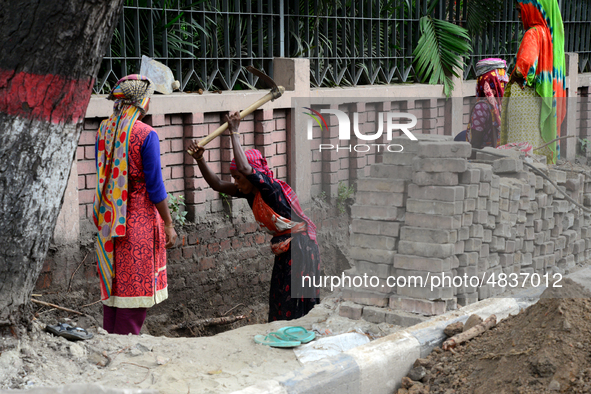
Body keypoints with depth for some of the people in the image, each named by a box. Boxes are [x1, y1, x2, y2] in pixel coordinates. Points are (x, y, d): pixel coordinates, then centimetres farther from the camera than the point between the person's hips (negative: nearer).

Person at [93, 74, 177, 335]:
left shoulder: (104, 130, 5)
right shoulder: (146, 135, -14)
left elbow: (103, 174, 12)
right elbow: (154, 184, -13)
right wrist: (168, 224, -6)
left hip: (109, 216, 7)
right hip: (139, 217, -6)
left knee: (113, 282, 15)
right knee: (135, 284, 1)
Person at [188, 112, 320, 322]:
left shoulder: (273, 189, -21)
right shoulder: (250, 192, 4)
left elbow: (244, 167, -35)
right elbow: (218, 184, 5)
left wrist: (234, 132, -26)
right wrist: (200, 160, -6)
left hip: (300, 247, -9)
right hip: (285, 249, 9)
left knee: (298, 306, -7)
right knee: (280, 304, 12)